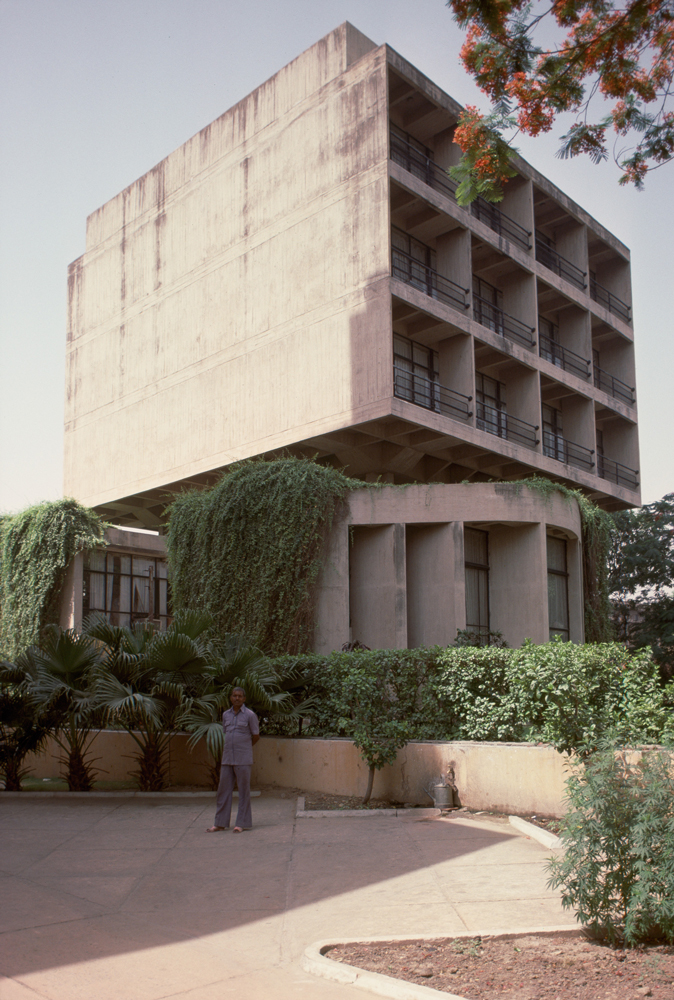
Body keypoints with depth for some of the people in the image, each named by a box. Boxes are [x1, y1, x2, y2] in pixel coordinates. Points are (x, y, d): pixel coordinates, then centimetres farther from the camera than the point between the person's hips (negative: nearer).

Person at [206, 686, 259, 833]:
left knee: (243, 790, 1)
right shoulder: (226, 715, 10)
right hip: (227, 758, 5)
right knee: (224, 789, 6)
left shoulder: (250, 715, -4)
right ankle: (220, 823, 13)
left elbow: (256, 736, 2)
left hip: (243, 760, -5)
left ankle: (242, 823, 8)